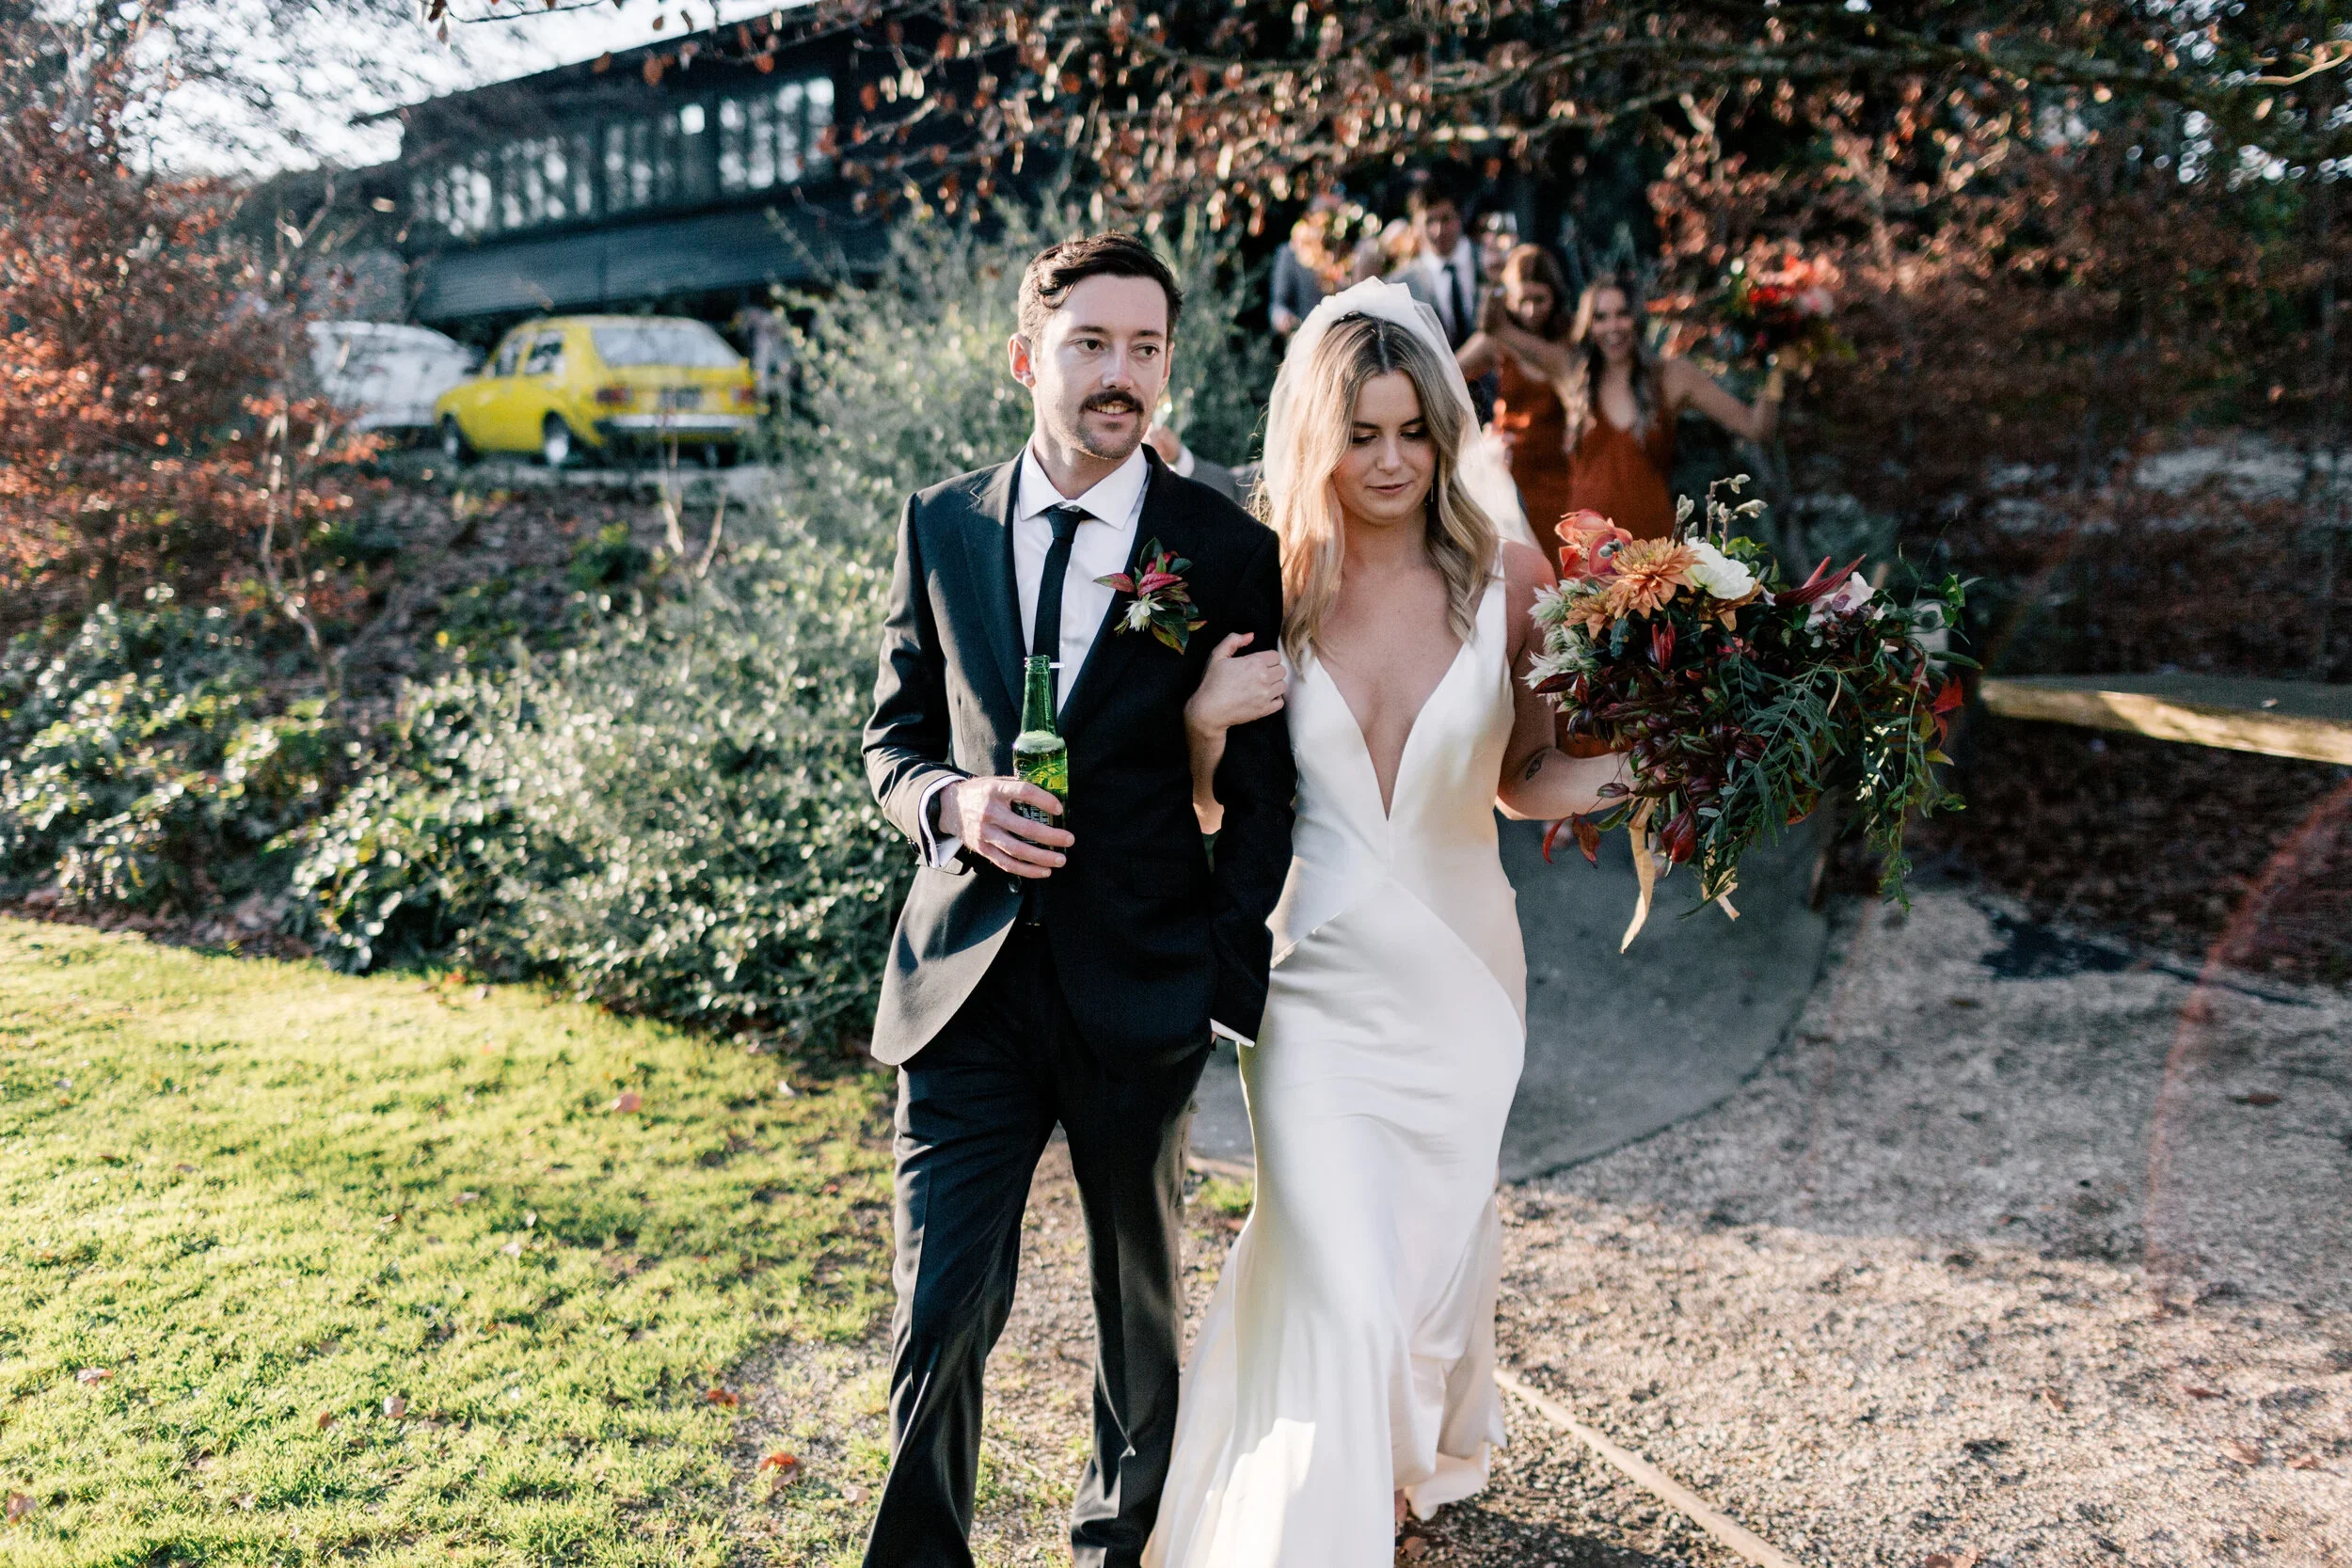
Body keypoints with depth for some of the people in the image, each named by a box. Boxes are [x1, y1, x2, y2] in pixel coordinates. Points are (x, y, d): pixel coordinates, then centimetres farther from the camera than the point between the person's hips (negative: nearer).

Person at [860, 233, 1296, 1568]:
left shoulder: (1232, 552, -3)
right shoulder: (941, 528, 4)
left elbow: (1260, 794, 1)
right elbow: (894, 739, 10)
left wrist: (1232, 977, -5)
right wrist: (952, 803, -11)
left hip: (1143, 992, 0)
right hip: (970, 981, 1)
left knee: (1142, 1301, 19)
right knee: (939, 1316, 0)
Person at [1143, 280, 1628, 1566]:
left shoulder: (1508, 579, -5)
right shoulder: (1270, 589, -5)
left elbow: (1525, 781, 4)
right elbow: (1211, 811, 2)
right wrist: (1205, 721, -18)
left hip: (1459, 978, 2)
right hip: (1316, 981, -1)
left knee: (1435, 1258, 17)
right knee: (1340, 1292, -6)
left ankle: (1413, 1458, 52)